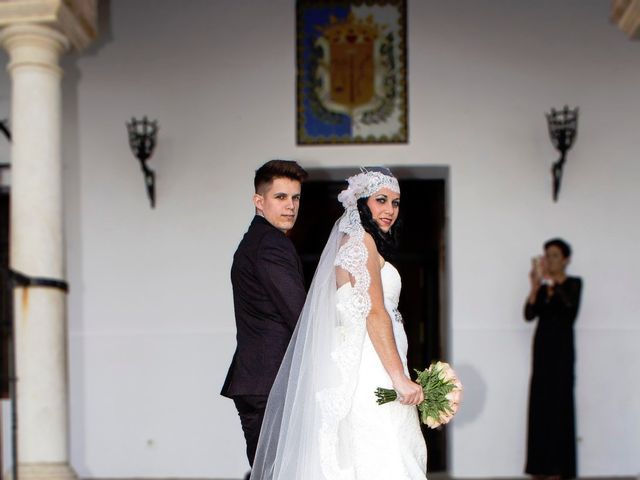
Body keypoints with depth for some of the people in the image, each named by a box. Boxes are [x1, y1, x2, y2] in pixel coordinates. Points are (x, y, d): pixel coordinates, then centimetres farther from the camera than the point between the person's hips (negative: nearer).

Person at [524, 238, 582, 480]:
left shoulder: (573, 284, 1)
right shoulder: (542, 286, 11)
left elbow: (570, 306, -20)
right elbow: (529, 315, -3)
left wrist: (550, 281, -27)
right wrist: (535, 286, -15)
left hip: (561, 346, -4)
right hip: (542, 346, 4)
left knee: (559, 403, -7)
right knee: (540, 403, 2)